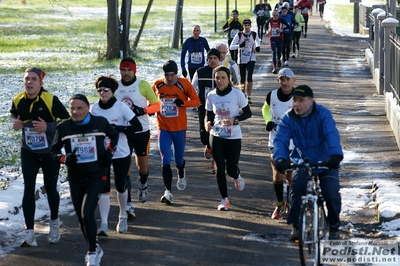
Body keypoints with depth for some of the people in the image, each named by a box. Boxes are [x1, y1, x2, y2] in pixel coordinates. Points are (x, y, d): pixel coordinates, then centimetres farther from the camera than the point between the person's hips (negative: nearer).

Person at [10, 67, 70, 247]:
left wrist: (48, 127, -28)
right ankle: (29, 233, -5)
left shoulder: (51, 100, -21)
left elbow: (67, 121, -15)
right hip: (28, 151, 2)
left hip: (50, 151, -2)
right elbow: (13, 114, 14)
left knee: (50, 188, 11)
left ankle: (54, 223, 37)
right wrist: (15, 122, -9)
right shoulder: (18, 100, -8)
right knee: (28, 189, -6)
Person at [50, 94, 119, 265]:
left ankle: (92, 252, -1)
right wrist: (65, 159, -16)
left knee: (87, 214, -17)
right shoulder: (63, 127, -6)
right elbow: (54, 150, 4)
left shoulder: (100, 122, -6)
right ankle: (94, 249, 33)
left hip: (97, 176, -3)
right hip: (75, 178, 3)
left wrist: (109, 152, -1)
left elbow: (114, 135, 14)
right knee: (81, 218, 10)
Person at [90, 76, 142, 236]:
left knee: (121, 187, 12)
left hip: (121, 154, -1)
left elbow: (137, 126, -15)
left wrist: (117, 128, -23)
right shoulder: (94, 108, -2)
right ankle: (103, 224, -8)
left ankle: (123, 217, 35)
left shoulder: (121, 107, -11)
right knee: (103, 189, -8)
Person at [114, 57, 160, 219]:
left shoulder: (143, 85, -6)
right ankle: (128, 205, -9)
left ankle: (142, 184, 48)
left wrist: (144, 110, -20)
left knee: (143, 165, 12)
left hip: (141, 131, -1)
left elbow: (156, 105, -2)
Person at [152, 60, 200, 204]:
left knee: (179, 159, 14)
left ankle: (181, 175, 49)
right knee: (165, 162, -9)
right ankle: (168, 192, -7)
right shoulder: (157, 84, -3)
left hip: (180, 128, -1)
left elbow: (196, 101, -4)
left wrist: (184, 103, -22)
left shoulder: (185, 84, -9)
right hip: (163, 128, 1)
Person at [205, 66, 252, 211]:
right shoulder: (211, 95, 0)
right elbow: (209, 116, 10)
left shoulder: (237, 94, -10)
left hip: (233, 137, -2)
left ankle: (237, 177, 39)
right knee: (220, 169, 0)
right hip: (216, 136, 2)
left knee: (231, 170, 0)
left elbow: (248, 113, -4)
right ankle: (224, 199, 15)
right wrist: (208, 124, -12)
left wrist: (234, 120, -20)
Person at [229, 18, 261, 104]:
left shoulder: (254, 34, -3)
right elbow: (231, 47, -11)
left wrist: (257, 47, -9)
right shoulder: (239, 35, -5)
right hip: (241, 59, 1)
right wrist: (240, 45, -28)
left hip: (251, 59, -1)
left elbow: (257, 41, 14)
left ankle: (249, 97, -10)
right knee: (242, 79, 8)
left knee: (249, 77, -15)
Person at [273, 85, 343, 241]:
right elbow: (281, 140, -19)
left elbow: (331, 135, -30)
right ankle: (296, 226, -5)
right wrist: (280, 158, -40)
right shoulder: (288, 119, -7)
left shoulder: (323, 114, -15)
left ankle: (334, 227, 6)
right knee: (296, 187, -23)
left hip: (325, 162, -2)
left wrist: (336, 155, -49)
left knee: (331, 192, -19)